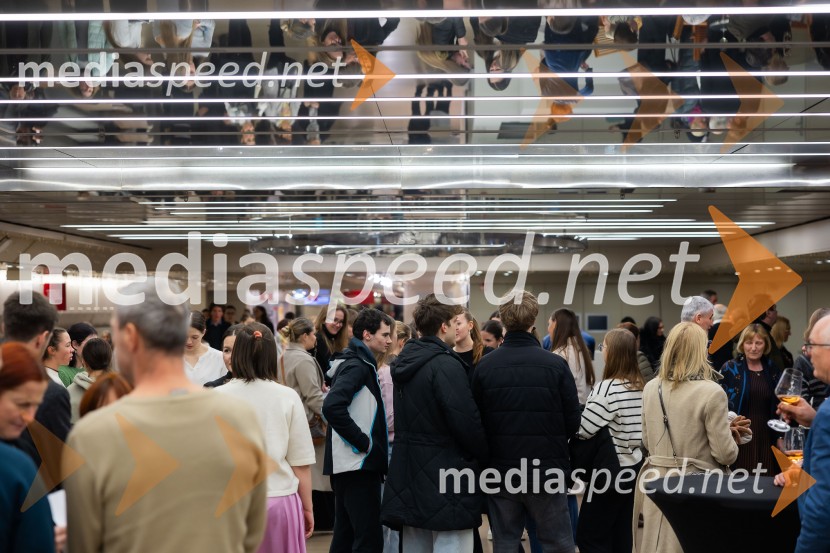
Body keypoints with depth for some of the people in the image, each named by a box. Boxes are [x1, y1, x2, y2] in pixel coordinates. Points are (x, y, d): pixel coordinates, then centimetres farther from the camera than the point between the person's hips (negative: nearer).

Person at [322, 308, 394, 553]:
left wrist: (364, 441, 11)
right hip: (359, 464, -10)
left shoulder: (359, 363, 15)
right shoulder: (357, 365, -13)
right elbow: (332, 406, -28)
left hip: (349, 465, 10)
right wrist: (362, 442, -20)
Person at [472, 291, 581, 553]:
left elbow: (477, 421, -1)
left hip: (500, 470, 2)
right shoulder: (555, 364, -11)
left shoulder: (484, 366, -6)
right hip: (547, 469, -2)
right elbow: (573, 423, -7)